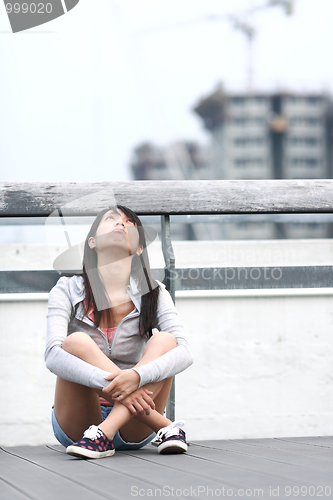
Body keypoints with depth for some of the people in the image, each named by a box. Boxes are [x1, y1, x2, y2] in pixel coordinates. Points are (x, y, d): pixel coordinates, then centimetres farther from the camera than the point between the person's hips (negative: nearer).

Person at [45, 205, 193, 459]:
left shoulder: (153, 293, 0)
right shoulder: (68, 290, -3)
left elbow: (185, 353, -16)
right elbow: (53, 356, -20)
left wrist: (136, 376, -37)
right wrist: (109, 386, -37)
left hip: (134, 427, 1)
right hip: (76, 425, -1)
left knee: (164, 341, -19)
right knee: (76, 342, -25)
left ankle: (104, 433, -40)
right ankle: (166, 428, -29)